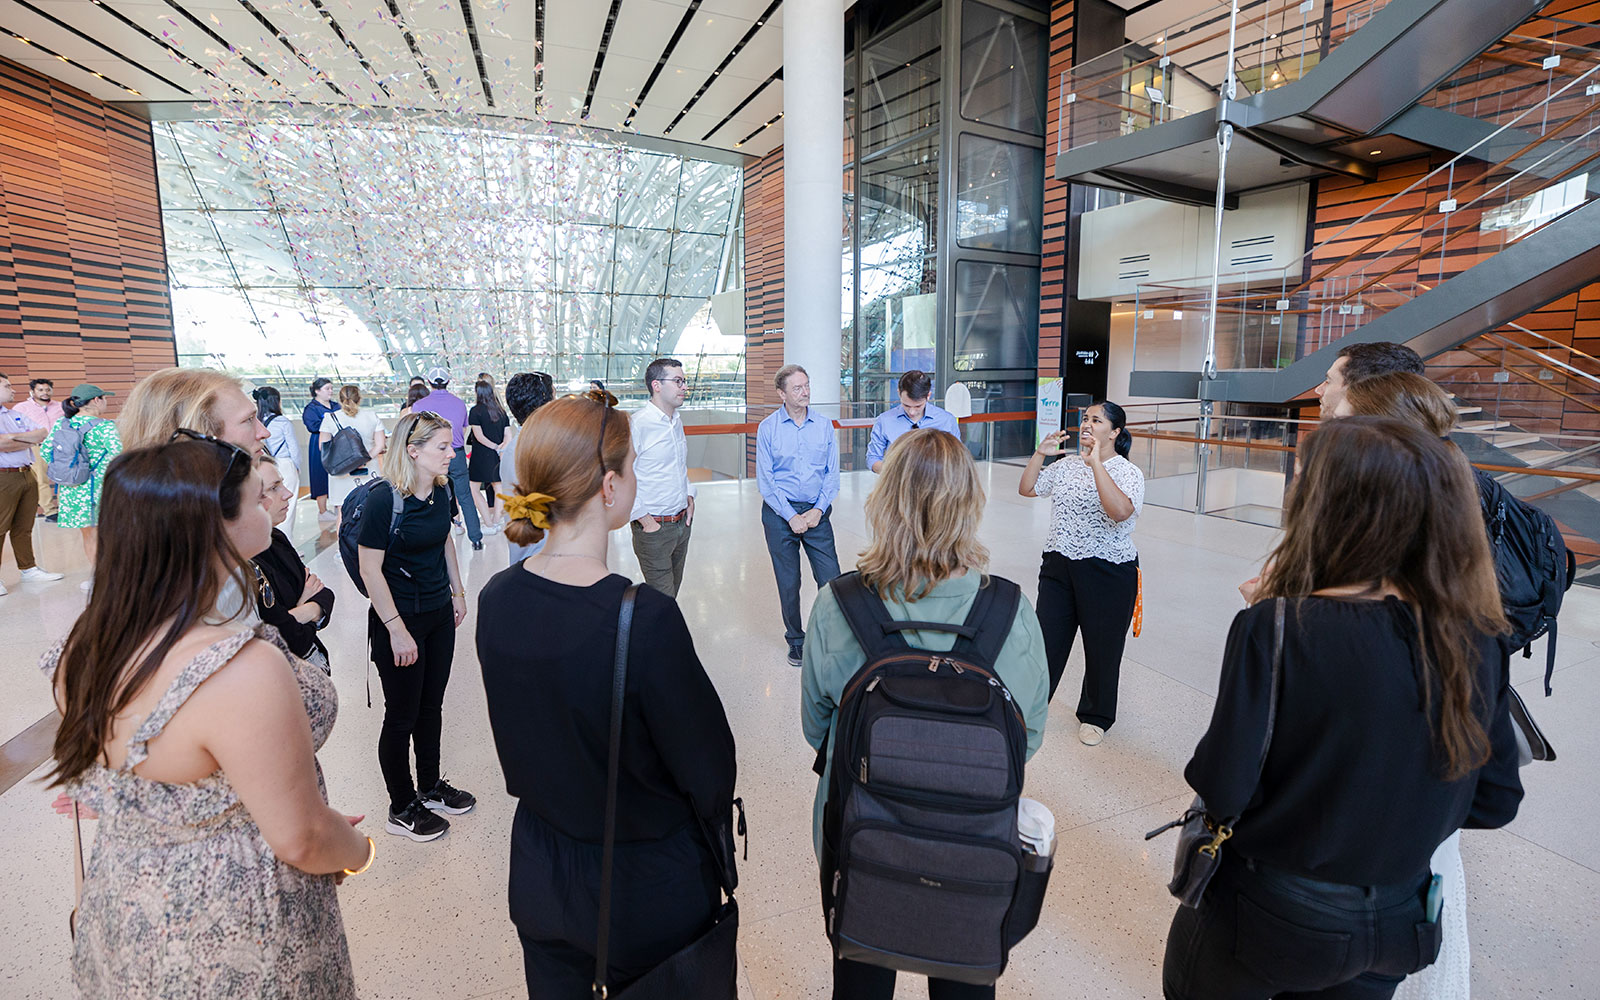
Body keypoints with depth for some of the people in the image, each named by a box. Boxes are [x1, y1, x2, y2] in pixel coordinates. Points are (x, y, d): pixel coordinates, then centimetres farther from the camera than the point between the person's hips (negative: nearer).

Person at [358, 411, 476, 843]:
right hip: (399, 618, -7)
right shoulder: (383, 500, -21)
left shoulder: (441, 491, 0)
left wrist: (457, 591, 16)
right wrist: (397, 630, -19)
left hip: (439, 614, 7)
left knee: (431, 705, 19)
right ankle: (402, 809, 26)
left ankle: (430, 786, 38)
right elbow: (370, 569, -19)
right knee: (402, 716, 8)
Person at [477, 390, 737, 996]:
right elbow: (710, 776, -20)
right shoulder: (647, 619, -32)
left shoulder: (496, 600, -12)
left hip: (539, 878, 6)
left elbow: (518, 743, 2)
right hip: (649, 890, -5)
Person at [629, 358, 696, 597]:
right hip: (654, 526, -8)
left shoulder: (677, 421, 11)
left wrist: (689, 496, 11)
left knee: (673, 589, 15)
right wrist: (644, 519, -15)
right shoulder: (637, 424, -17)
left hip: (682, 522, 8)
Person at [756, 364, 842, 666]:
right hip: (780, 513, -1)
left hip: (817, 512, 2)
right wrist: (791, 516, -11)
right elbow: (764, 480, -5)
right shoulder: (768, 428, -3)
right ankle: (795, 641, 26)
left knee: (831, 578, -1)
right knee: (788, 583, 7)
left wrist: (818, 510, -8)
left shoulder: (824, 425, 3)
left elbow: (832, 473, 4)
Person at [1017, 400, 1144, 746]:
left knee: (1102, 647, 11)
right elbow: (1027, 489, 11)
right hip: (1059, 565, 4)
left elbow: (1120, 511, -30)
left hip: (1108, 573, -4)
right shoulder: (1068, 465, 8)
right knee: (1047, 638, 10)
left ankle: (1095, 717, 33)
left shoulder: (1128, 473, -10)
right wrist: (1040, 454, -1)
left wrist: (1096, 464, -30)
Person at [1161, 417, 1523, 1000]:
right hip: (1398, 930, 5)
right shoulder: (1480, 645, -11)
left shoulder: (1276, 628, -27)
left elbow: (1223, 790, -23)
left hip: (1266, 918, -4)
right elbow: (1494, 802, -1)